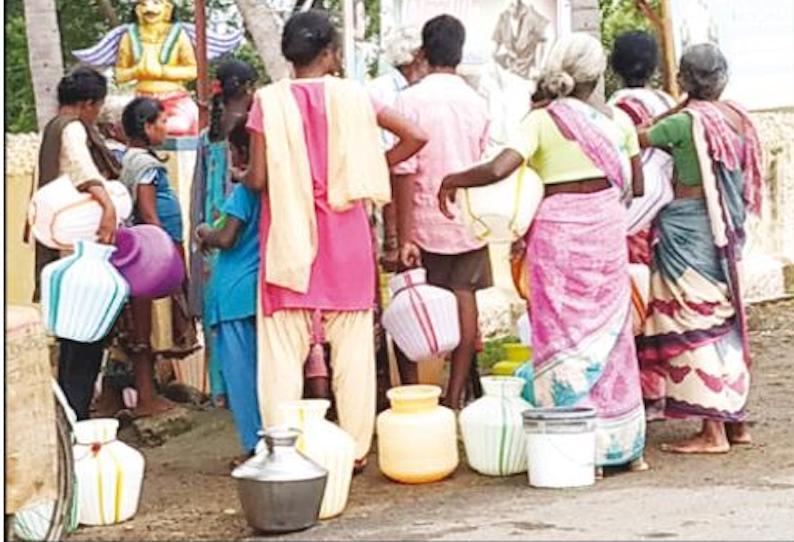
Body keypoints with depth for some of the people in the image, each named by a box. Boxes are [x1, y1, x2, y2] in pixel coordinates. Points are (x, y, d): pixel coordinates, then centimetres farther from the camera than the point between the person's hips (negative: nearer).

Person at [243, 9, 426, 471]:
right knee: (353, 347, 9)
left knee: (284, 349, 3)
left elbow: (258, 178, -8)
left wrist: (244, 176, 15)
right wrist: (373, 168, 11)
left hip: (289, 238, -1)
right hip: (346, 236, 1)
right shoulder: (352, 96, -2)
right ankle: (355, 449, 13)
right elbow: (414, 137, -2)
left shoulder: (269, 101, -6)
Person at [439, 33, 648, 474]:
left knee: (562, 337, 4)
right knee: (610, 333, 14)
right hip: (607, 228, 3)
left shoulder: (541, 121, -7)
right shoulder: (618, 119, 3)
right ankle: (623, 443, 21)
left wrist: (452, 181, -3)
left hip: (558, 229, -3)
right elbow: (637, 187, 8)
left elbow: (498, 169, -19)